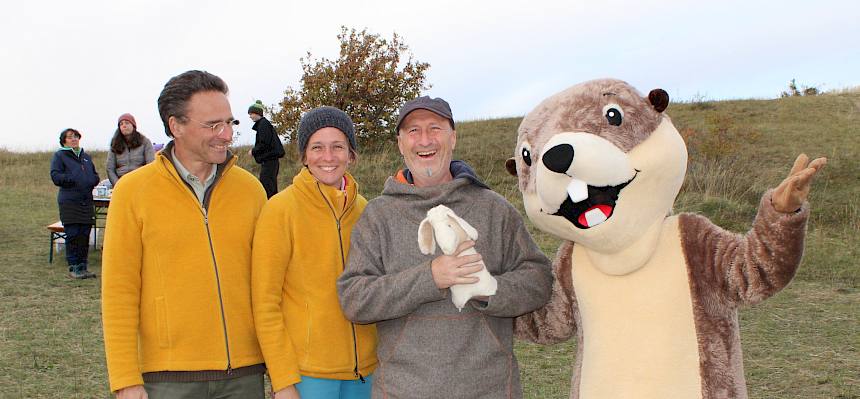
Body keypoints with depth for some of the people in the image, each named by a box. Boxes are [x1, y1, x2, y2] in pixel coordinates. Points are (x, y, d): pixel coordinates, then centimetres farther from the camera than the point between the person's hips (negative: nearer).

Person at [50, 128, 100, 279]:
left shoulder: (86, 156, 22)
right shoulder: (59, 156, 4)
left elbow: (95, 175, 24)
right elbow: (55, 176, -7)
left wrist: (92, 180, 2)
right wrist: (73, 179, -19)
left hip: (86, 201, 5)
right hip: (69, 202, -5)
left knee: (85, 235, 4)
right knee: (72, 235, -6)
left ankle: (82, 267, 11)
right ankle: (73, 268, 1)